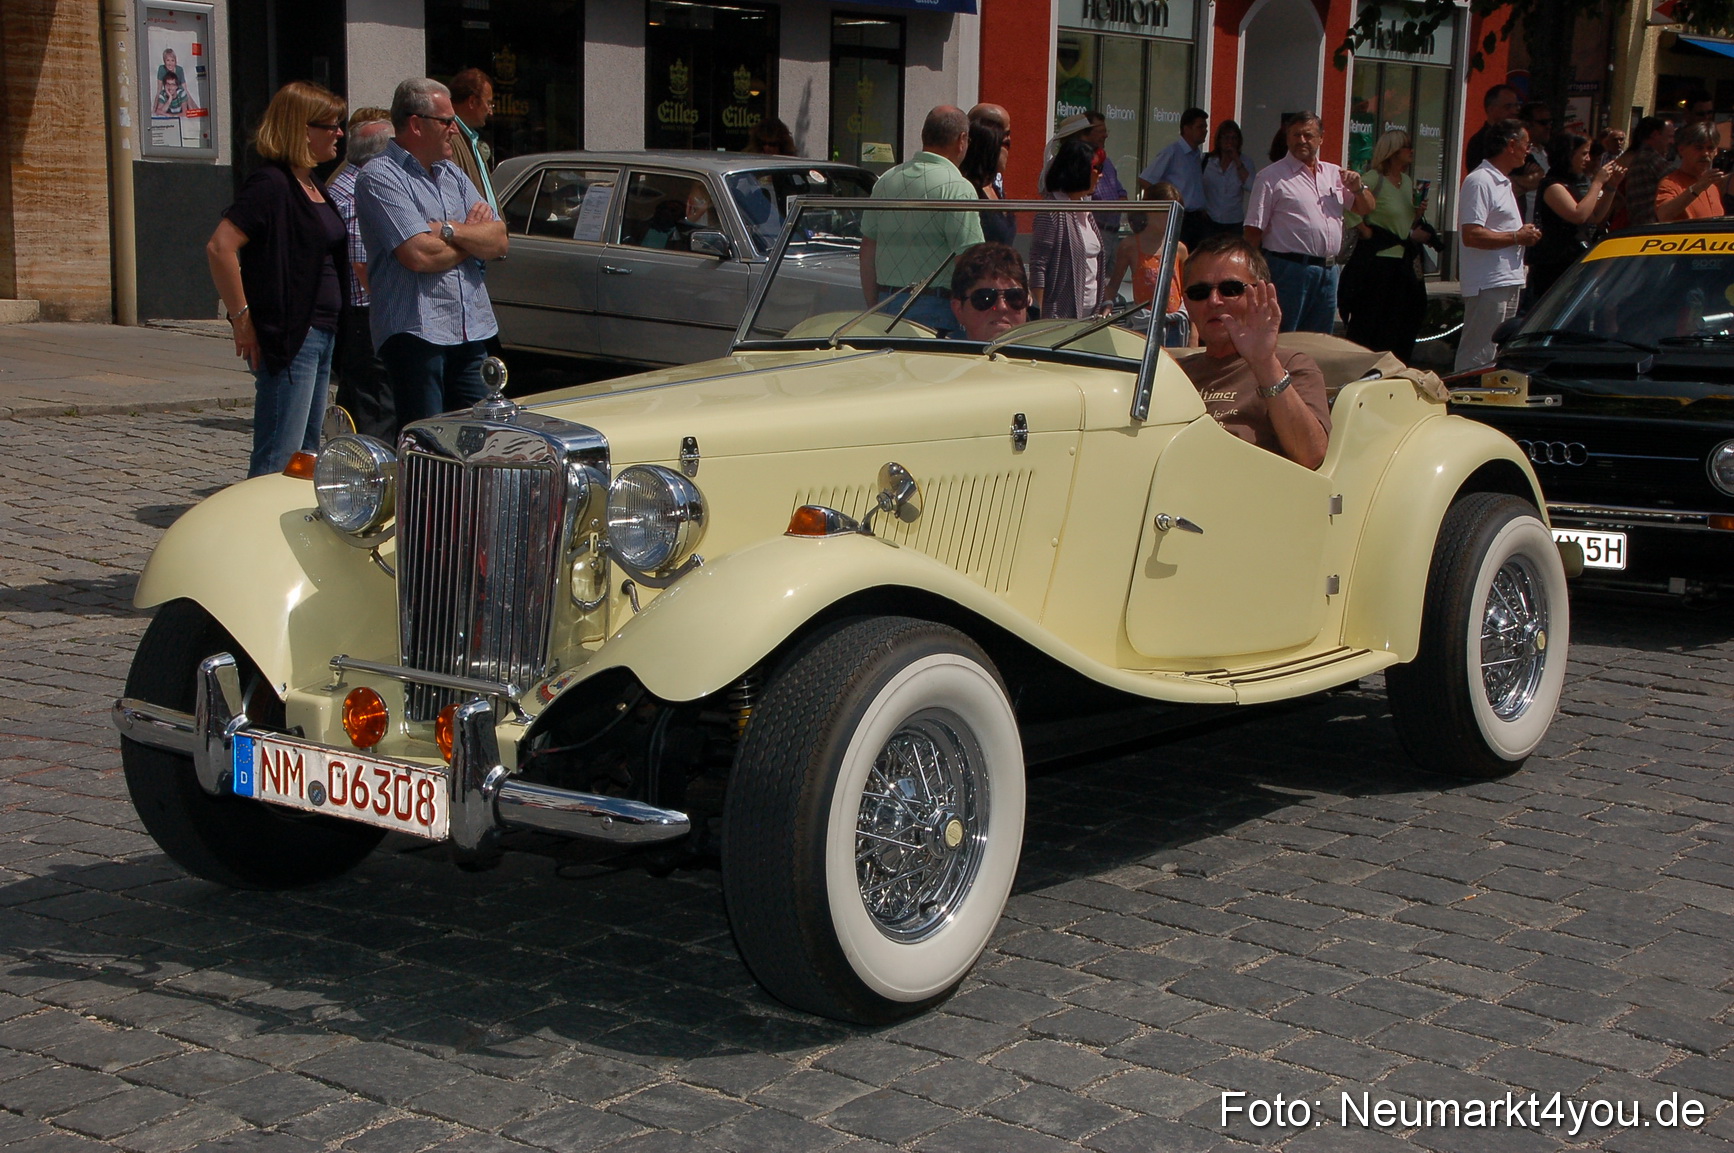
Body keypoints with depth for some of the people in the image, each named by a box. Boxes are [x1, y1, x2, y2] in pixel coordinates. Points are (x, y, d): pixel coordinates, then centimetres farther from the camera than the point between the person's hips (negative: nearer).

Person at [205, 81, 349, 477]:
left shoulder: (312, 187, 16)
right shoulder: (272, 183, -13)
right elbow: (220, 247, -22)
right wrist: (241, 318, -19)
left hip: (321, 336, 10)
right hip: (288, 338, -10)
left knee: (307, 456, 14)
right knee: (278, 460, -9)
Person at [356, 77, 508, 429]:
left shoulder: (453, 175, 18)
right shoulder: (379, 178, -7)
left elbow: (498, 242, 8)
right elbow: (419, 255, -18)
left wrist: (449, 231, -11)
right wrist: (472, 236, 1)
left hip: (472, 331, 7)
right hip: (416, 332, -7)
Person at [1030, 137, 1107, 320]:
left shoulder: (1086, 210, 15)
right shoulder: (1052, 213, -11)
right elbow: (1037, 266, -14)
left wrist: (1103, 305, 16)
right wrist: (1041, 316, -18)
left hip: (1090, 312, 8)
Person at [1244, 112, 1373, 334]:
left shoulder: (1335, 174, 15)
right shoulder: (1271, 177, -1)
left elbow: (1366, 208, 21)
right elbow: (1254, 230, -4)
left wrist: (1358, 188, -1)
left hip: (1328, 271, 6)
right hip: (1289, 269, -6)